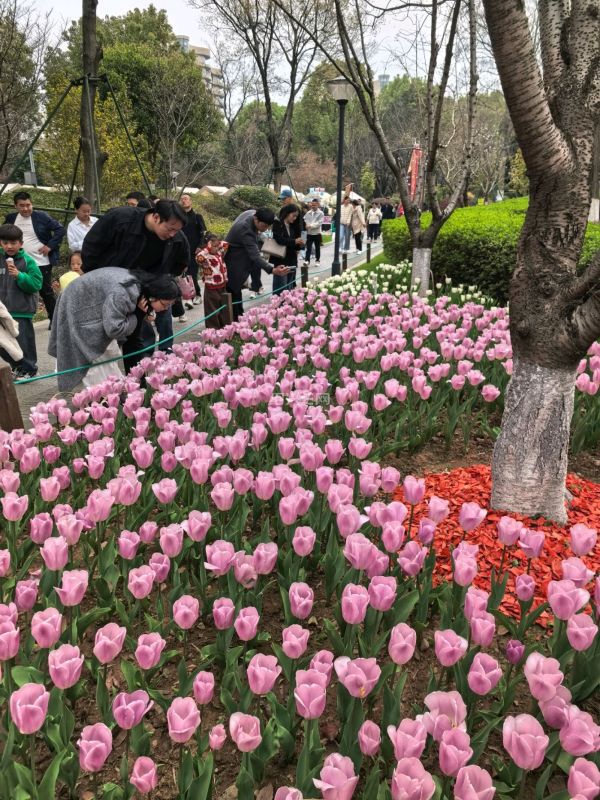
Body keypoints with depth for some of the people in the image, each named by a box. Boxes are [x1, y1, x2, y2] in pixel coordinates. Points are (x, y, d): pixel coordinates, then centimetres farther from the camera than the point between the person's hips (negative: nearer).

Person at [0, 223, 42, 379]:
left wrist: (19, 275, -23)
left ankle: (29, 369, 19)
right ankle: (17, 367, 32)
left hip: (22, 311, -5)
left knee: (23, 341, 1)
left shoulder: (27, 261, -7)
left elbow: (36, 284, -13)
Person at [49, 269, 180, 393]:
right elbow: (113, 328, -38)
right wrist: (137, 318, -25)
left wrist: (144, 314, -21)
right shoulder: (123, 292, -40)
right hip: (78, 308, -9)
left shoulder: (142, 284, -10)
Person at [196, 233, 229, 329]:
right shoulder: (205, 257, -17)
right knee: (213, 311, 1)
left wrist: (219, 243, 4)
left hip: (222, 287, 8)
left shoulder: (219, 253, 7)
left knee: (224, 310, 17)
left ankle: (225, 327, 28)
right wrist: (208, 249, -32)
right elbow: (198, 258, -39)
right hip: (211, 289, -7)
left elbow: (225, 245, 22)